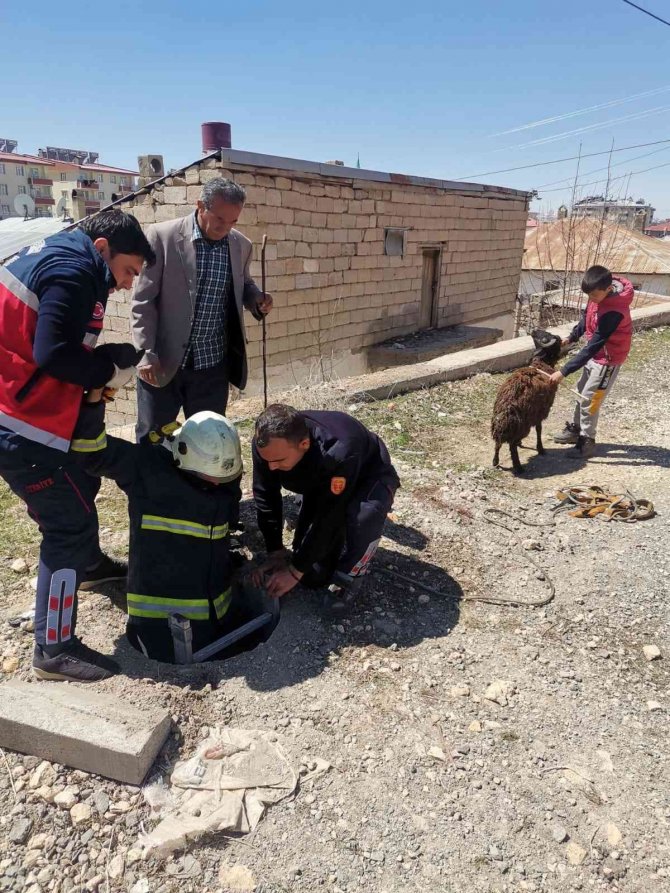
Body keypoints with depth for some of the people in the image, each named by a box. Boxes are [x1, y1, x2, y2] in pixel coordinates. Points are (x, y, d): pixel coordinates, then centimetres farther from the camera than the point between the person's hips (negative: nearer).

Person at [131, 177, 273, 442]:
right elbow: (143, 300, -7)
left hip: (213, 367, 4)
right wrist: (146, 355, -13)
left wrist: (258, 300, -2)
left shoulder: (241, 245, 4)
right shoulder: (163, 236, -8)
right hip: (163, 362, -3)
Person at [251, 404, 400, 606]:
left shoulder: (339, 453, -44)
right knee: (312, 576, -1)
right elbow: (265, 497, -13)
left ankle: (347, 577, -13)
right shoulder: (265, 444, -28)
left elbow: (329, 517, -36)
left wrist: (296, 570, -28)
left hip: (369, 479, -4)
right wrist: (275, 553, -12)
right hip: (320, 484, 5)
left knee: (362, 518, -41)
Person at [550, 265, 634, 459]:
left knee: (589, 399, -3)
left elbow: (592, 347, -36)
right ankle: (575, 429, 36)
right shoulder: (600, 294, -12)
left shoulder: (613, 312, -36)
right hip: (595, 354, 9)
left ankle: (587, 442, 12)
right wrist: (571, 337, 2)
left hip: (608, 359, -8)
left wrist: (564, 371, -36)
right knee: (581, 392, 19)